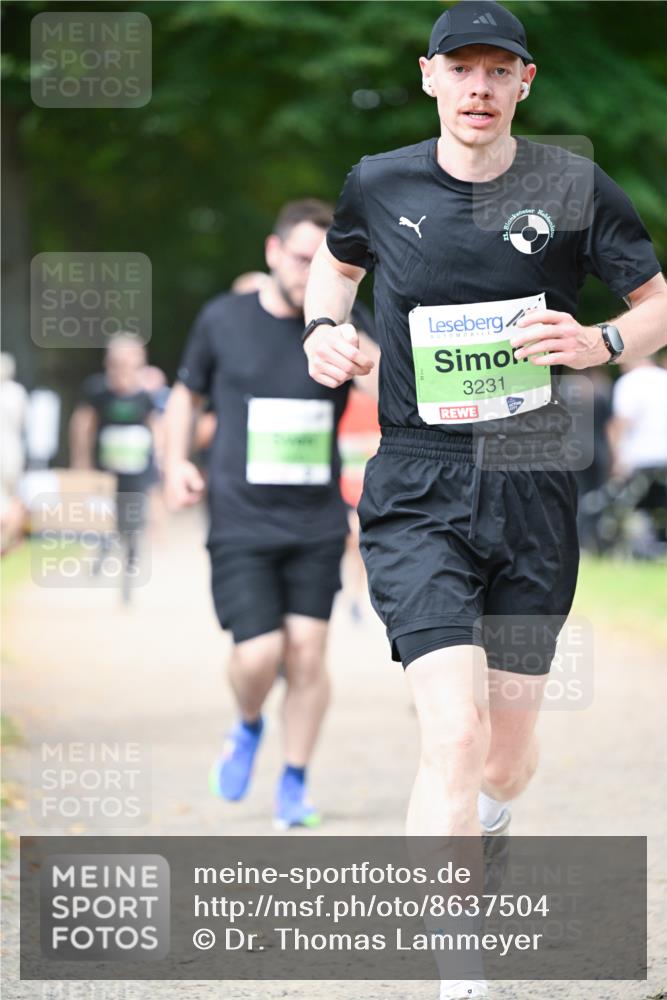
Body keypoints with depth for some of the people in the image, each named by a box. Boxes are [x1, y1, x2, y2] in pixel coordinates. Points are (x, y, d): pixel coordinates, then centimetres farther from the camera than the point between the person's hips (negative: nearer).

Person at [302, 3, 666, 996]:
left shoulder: (573, 186, -1)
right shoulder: (378, 185, 2)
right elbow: (338, 259, 24)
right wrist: (324, 327, 4)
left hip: (533, 492, 1)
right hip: (418, 494, -1)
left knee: (509, 753, 10)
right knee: (455, 736, -19)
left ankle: (478, 835, 48)